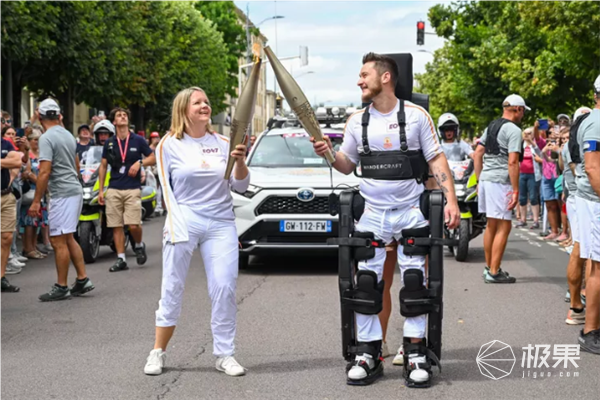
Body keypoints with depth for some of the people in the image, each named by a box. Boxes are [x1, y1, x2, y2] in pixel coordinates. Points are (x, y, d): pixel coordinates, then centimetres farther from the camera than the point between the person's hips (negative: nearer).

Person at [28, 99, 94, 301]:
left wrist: (36, 201, -15)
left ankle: (61, 287, 1)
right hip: (75, 191, 9)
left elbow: (45, 172, -19)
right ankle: (82, 279, 15)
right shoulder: (69, 135, 13)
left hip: (62, 194, -9)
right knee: (68, 239, 16)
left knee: (58, 241, -3)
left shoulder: (47, 138, -13)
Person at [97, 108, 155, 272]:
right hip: (114, 189, 3)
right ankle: (121, 259, 7)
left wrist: (140, 162, -12)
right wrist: (100, 190, 10)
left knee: (133, 225, -13)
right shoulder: (109, 143, 10)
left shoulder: (138, 140, 3)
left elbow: (153, 158, 8)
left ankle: (139, 245, 17)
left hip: (133, 189, -3)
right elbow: (103, 166, 14)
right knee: (116, 226, 0)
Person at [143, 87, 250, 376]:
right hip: (184, 222, -2)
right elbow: (166, 187, 6)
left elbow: (240, 187, 7)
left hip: (221, 225, 2)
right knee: (172, 288, 1)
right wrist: (176, 225, -2)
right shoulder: (169, 145, 2)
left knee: (224, 288, -4)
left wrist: (239, 161, -10)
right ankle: (158, 353, 14)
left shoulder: (222, 143, 7)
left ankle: (224, 355, 5)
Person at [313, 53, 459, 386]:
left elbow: (437, 159, 0)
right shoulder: (357, 120, 7)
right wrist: (330, 153, -9)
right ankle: (369, 354, 8)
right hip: (371, 213, 3)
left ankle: (417, 354, 8)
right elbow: (347, 165, 12)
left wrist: (451, 200, -10)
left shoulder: (416, 115, -1)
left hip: (411, 211, -2)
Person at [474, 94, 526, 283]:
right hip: (500, 182, -9)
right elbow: (512, 162, -17)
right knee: (504, 227, -3)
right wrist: (515, 190, -15)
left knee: (491, 225, 17)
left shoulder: (491, 126, 16)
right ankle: (494, 272, -4)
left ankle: (488, 267, 25)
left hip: (485, 179, 9)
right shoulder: (514, 130, -9)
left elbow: (477, 154, 16)